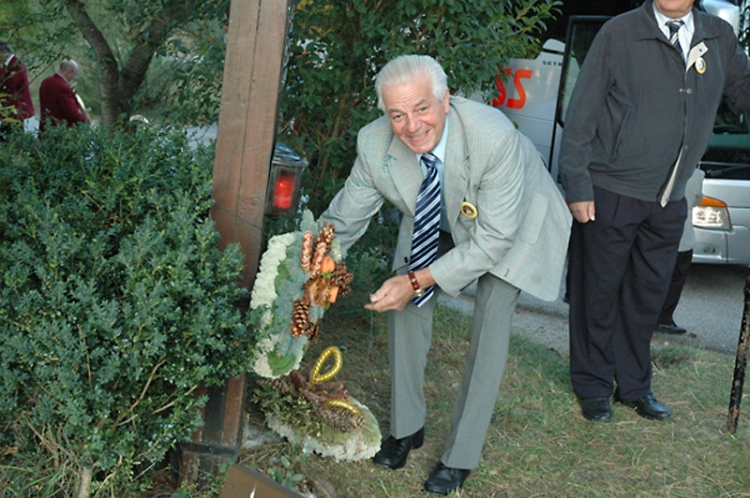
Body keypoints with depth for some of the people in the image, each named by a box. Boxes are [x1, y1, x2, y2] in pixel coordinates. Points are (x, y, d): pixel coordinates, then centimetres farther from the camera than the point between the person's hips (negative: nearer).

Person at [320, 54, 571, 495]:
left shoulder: (496, 137, -42)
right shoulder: (375, 144, -28)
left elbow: (495, 238, -34)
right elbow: (343, 221, -13)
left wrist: (419, 281, -39)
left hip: (515, 223, -4)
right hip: (436, 222, 4)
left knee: (493, 318, -15)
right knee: (403, 300, -5)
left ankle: (462, 455, -2)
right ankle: (407, 427, 17)